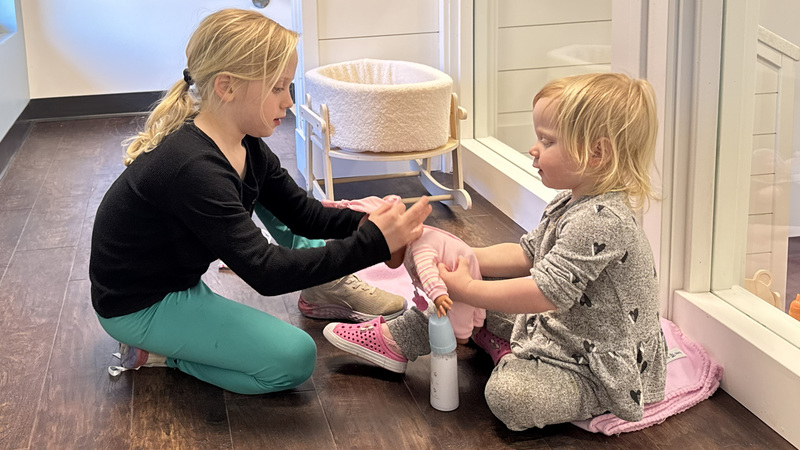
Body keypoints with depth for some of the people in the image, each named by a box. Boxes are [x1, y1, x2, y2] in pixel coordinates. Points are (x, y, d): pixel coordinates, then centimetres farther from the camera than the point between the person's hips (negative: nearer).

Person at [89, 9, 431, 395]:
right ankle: (157, 352, -4)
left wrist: (366, 223, -17)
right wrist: (373, 244, -36)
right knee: (294, 359, -17)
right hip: (137, 306, -9)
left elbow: (303, 214, 2)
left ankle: (332, 286, 19)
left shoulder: (247, 146, -5)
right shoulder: (193, 170, -34)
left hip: (178, 274, 10)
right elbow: (266, 272, -35)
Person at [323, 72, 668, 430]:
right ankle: (398, 339, 20)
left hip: (598, 370, -10)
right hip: (557, 327, 10)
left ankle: (510, 355, -1)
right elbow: (527, 254, 11)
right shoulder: (570, 202, 3)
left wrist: (466, 289, -26)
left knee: (509, 394, -32)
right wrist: (463, 258, -3)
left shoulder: (600, 220, -30)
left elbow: (547, 293, -33)